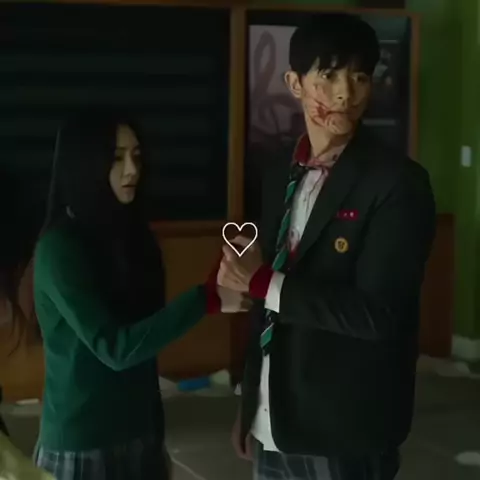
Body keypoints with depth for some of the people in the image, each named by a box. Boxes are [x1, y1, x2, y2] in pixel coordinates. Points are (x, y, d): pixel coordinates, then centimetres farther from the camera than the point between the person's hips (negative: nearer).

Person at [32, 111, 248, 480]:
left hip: (140, 430, 6)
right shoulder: (59, 248, -16)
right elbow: (115, 347, -23)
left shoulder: (132, 233, 6)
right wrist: (208, 298, -26)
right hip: (84, 444, -6)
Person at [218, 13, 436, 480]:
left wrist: (263, 283, -20)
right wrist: (249, 403, 15)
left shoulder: (398, 182, -13)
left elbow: (376, 312, -20)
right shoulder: (279, 170, 5)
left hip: (345, 431, -5)